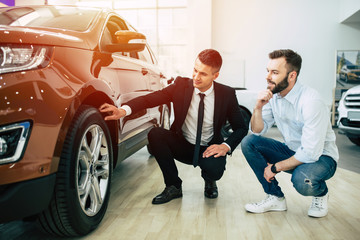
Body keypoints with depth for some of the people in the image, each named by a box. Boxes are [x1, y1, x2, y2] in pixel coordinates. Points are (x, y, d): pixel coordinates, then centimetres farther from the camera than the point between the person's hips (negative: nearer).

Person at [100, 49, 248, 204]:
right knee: (155, 134, -25)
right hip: (182, 146, 2)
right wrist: (124, 110, -39)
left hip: (209, 150, -1)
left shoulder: (227, 94, -10)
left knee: (215, 169, -34)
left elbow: (241, 127, -2)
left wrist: (226, 146, -20)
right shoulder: (181, 85, -10)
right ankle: (173, 186, -7)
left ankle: (209, 181, 10)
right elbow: (151, 98, -20)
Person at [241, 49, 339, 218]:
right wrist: (258, 107, -22)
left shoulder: (311, 101, -27)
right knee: (248, 142, -13)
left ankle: (321, 193, 2)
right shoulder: (273, 96, -6)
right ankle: (275, 198, -3)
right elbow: (257, 131, -4)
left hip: (321, 157, -6)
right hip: (292, 151, 6)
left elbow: (310, 153, -29)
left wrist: (275, 167, -18)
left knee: (301, 180, -38)